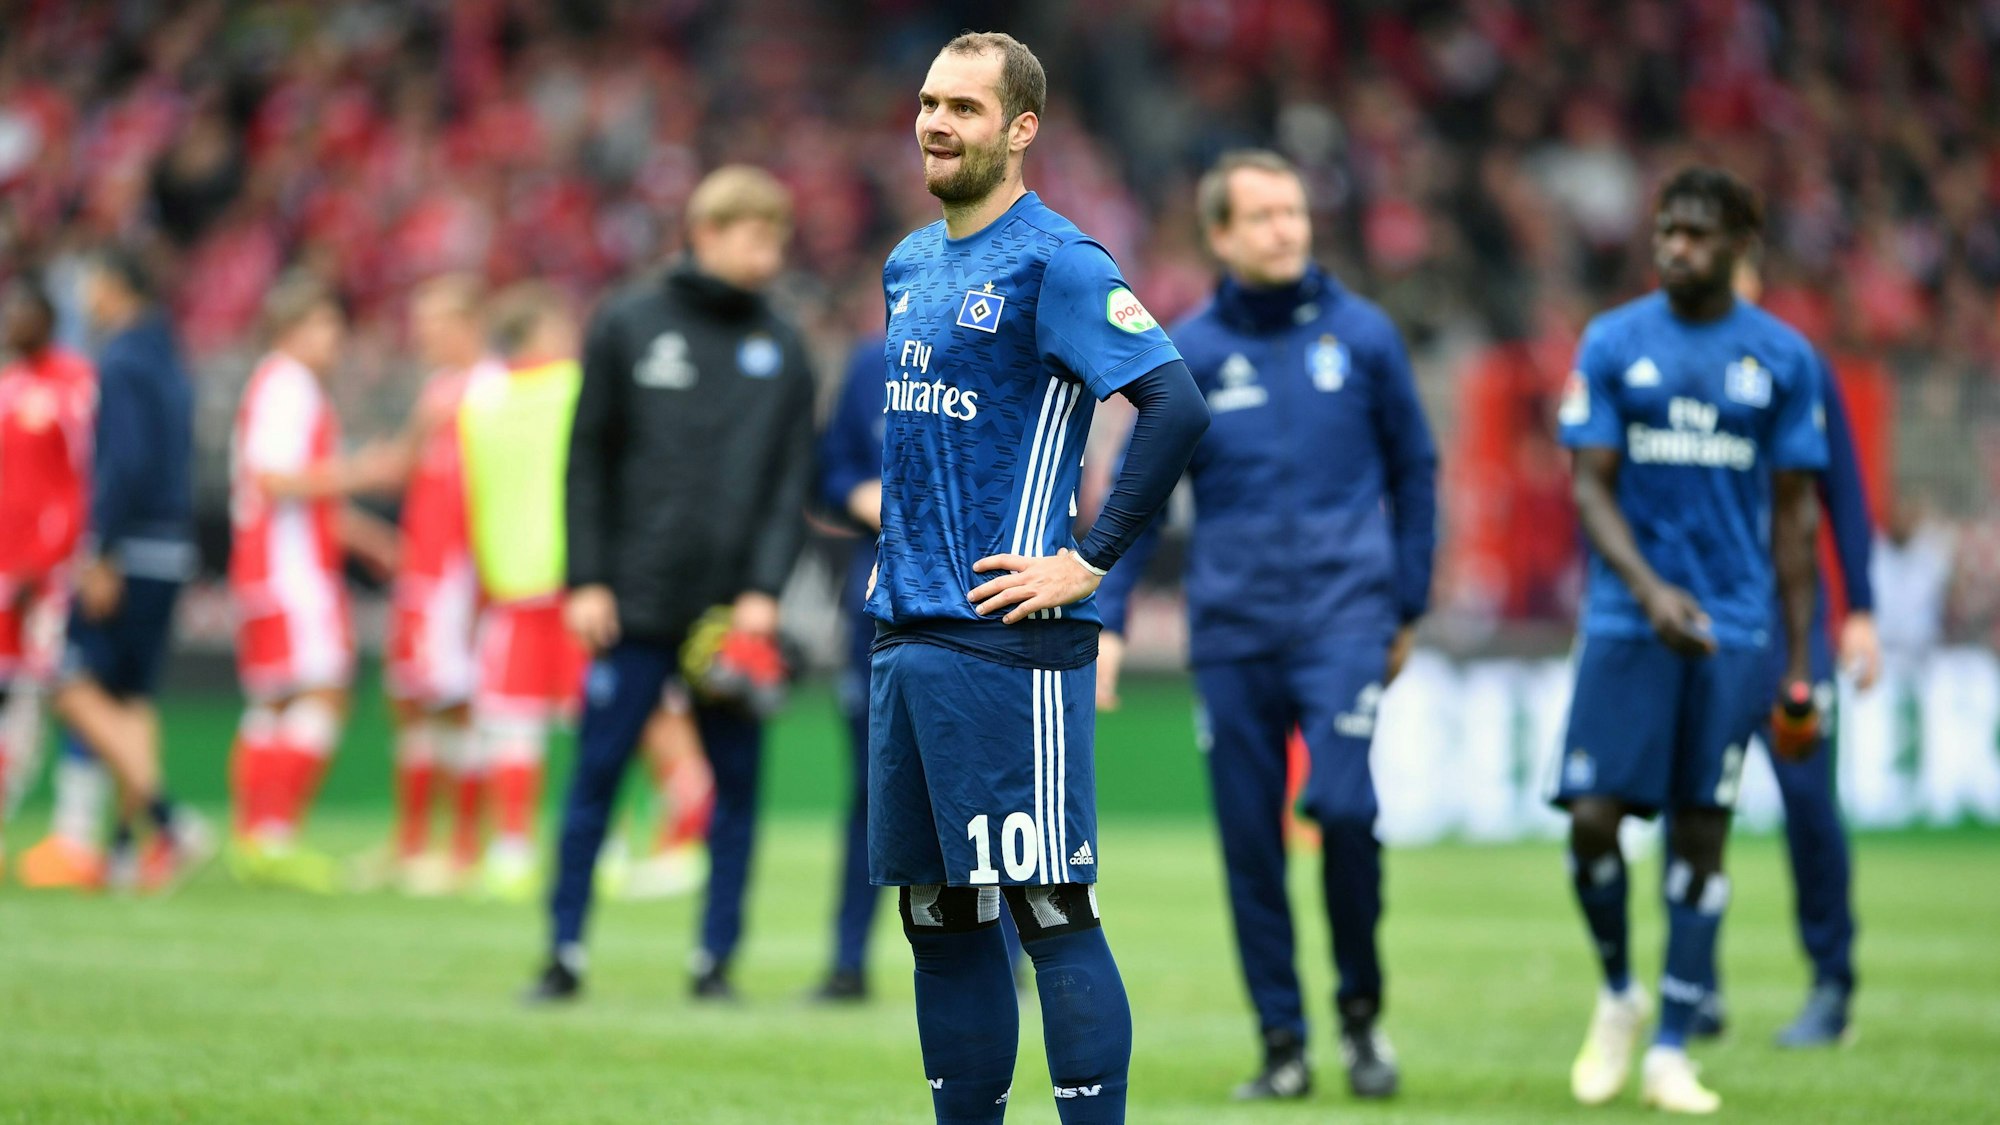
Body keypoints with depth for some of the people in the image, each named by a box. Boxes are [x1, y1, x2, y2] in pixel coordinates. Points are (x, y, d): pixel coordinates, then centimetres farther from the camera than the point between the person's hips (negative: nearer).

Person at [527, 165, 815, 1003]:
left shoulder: (782, 351, 9)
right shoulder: (628, 326, 3)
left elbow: (792, 483, 5)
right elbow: (588, 460, 3)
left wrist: (765, 590, -8)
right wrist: (588, 581, -4)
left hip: (737, 610, 2)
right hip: (637, 604, -2)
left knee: (737, 781, 1)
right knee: (597, 775, -1)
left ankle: (716, 958, 8)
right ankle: (565, 953, 6)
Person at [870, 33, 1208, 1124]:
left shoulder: (1055, 264, -9)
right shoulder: (910, 265, 16)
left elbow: (1176, 408, -18)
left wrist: (1088, 562, -17)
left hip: (1008, 641, -8)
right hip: (904, 631, 8)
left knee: (1051, 912, -8)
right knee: (939, 919, 10)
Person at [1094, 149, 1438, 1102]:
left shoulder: (1361, 335, 4)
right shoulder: (1189, 353, 4)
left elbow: (1413, 472, 13)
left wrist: (1408, 607, 12)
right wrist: (1107, 621, -1)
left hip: (1343, 612, -2)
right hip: (1231, 626, 2)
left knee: (1342, 801, -19)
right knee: (1250, 836, 2)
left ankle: (1361, 1006, 2)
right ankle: (1281, 1041, 12)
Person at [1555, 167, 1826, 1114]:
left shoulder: (1783, 358, 5)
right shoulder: (1613, 344, 2)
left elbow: (1794, 513, 7)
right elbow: (1592, 486, -1)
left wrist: (1799, 669, 5)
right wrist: (1649, 589, -19)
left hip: (1736, 632, 1)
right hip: (1628, 622, 0)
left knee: (1701, 833, 0)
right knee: (1593, 818, -8)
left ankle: (1669, 1052, 7)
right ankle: (1617, 995, 18)